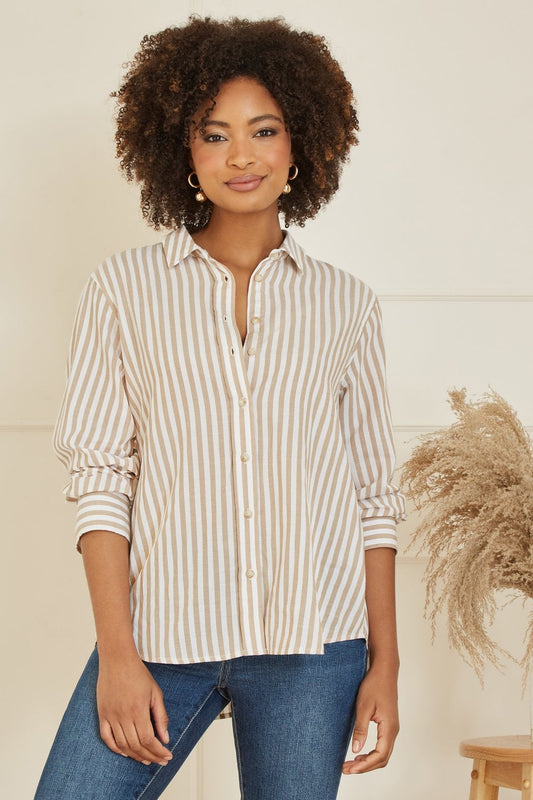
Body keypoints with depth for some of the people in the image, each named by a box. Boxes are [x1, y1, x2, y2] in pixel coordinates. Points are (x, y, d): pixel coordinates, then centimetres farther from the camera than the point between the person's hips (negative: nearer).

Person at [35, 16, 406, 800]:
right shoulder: (125, 287, 5)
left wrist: (385, 661, 6)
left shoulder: (346, 305, 9)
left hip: (312, 643, 1)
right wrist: (116, 652, -6)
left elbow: (375, 493, 10)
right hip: (160, 632, -1)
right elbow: (99, 476, 1)